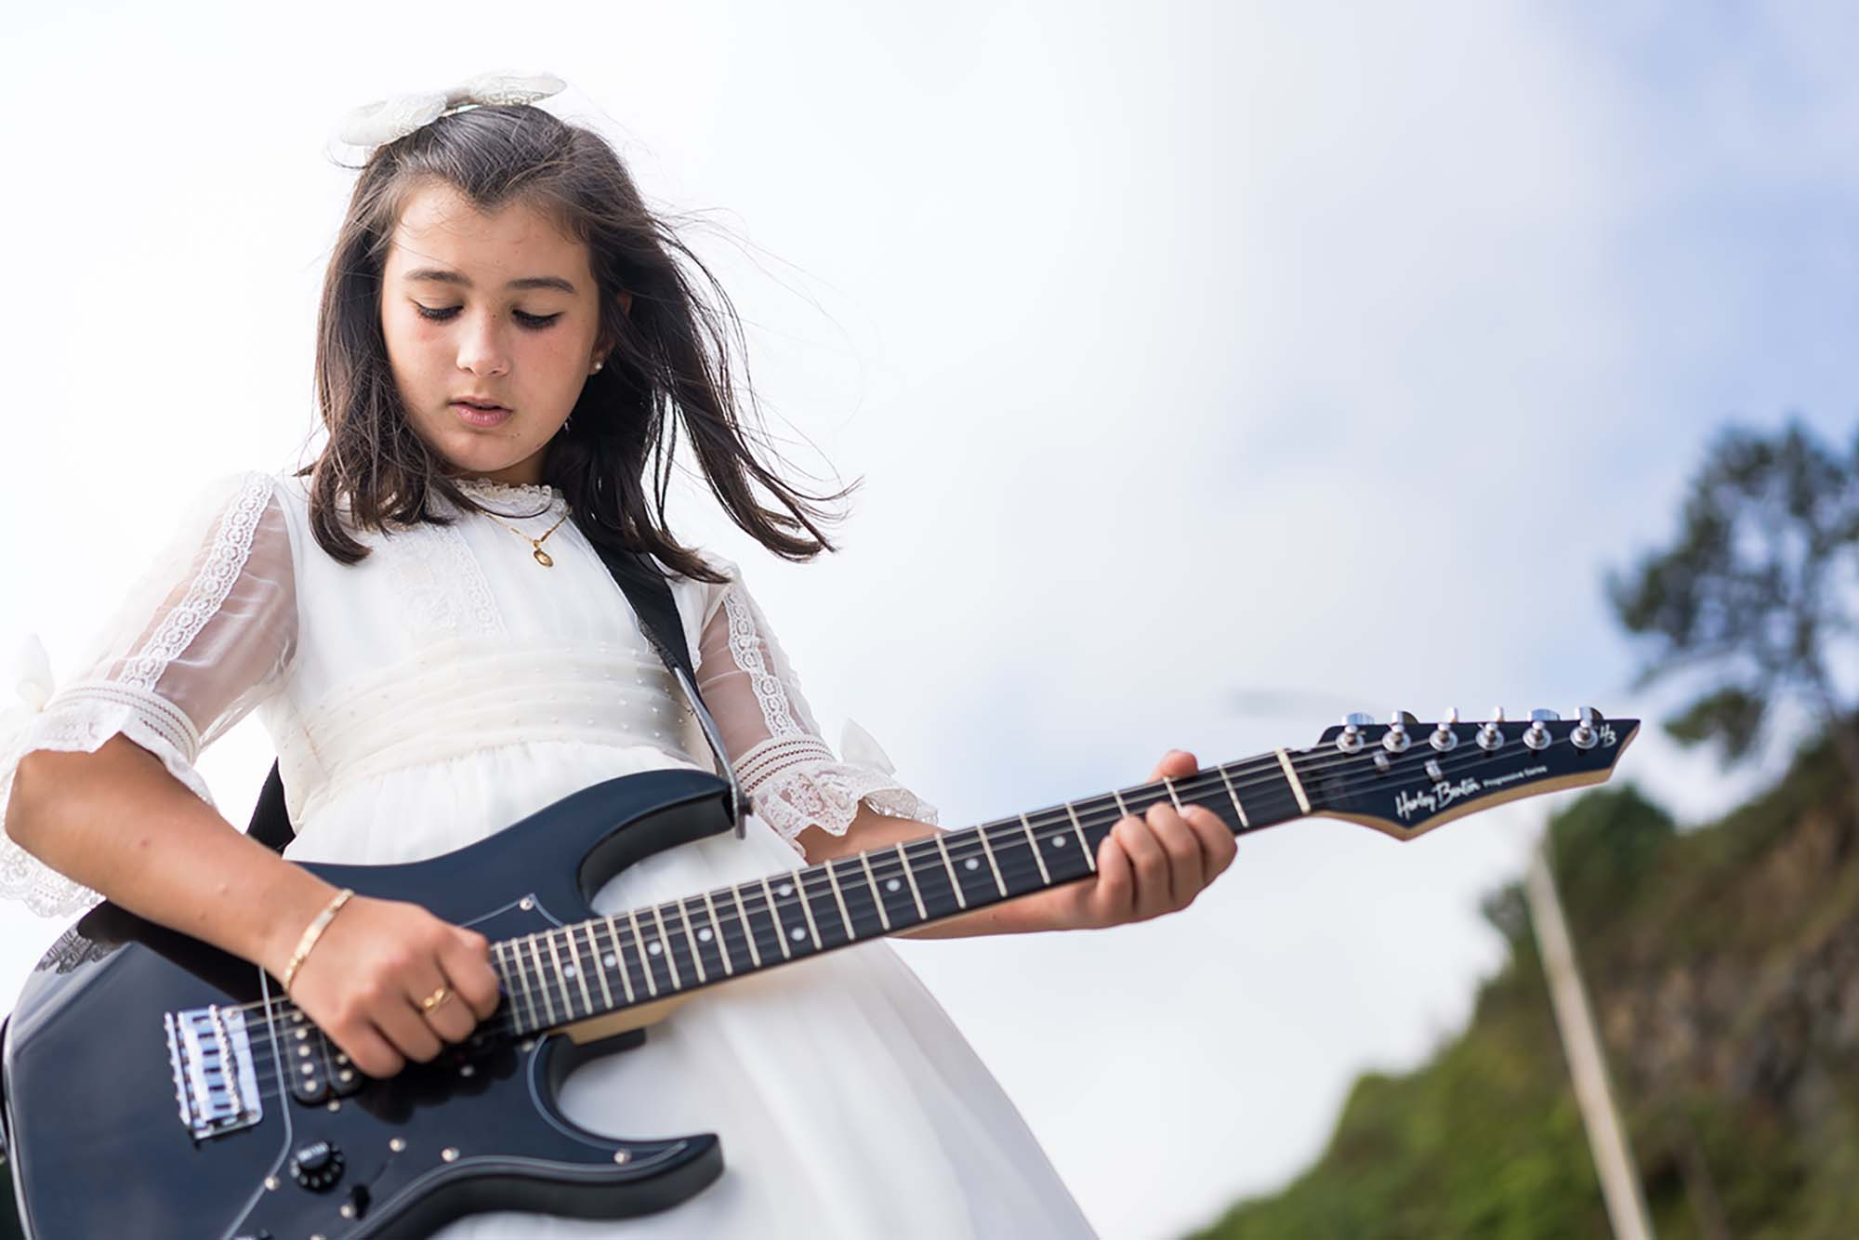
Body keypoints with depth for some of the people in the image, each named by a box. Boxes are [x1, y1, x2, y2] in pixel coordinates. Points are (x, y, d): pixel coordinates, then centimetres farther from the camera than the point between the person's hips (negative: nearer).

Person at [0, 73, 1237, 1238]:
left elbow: (811, 816, 13)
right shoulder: (281, 528, 14)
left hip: (717, 981, 4)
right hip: (400, 1045, -3)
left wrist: (1062, 889, -5)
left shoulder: (682, 585, 24)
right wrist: (303, 926, -18)